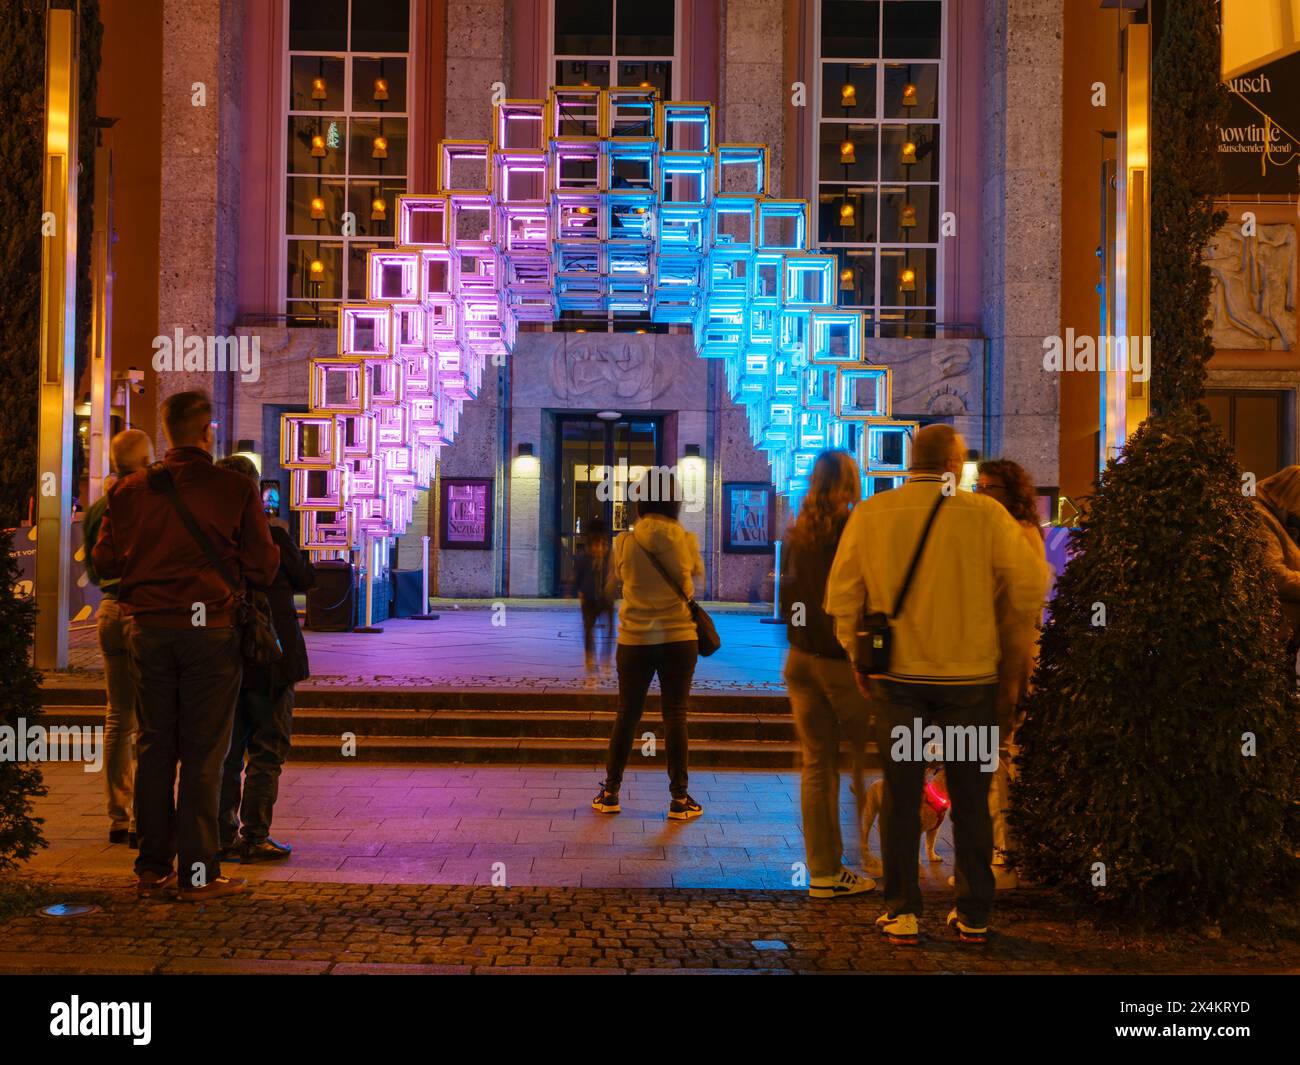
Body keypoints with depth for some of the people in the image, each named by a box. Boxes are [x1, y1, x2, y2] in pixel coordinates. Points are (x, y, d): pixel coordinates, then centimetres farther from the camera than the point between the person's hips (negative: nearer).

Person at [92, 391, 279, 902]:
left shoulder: (130, 490, 2)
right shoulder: (236, 489, -8)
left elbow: (104, 561, 7)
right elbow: (262, 568, -5)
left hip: (148, 629, 3)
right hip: (211, 629, -3)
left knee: (154, 748, 12)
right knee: (203, 752, 2)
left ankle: (152, 868, 17)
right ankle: (198, 873, 4)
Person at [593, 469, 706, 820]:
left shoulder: (625, 541, -5)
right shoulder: (686, 540, -7)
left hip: (635, 639, 1)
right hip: (678, 638, -1)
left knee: (627, 715, 11)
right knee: (675, 716, 4)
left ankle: (610, 792, 18)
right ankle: (680, 798, 7)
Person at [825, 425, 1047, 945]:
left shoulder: (868, 514, -2)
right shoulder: (985, 513, -7)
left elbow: (841, 598, 1)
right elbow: (1029, 590, -6)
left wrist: (857, 656, 13)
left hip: (896, 674, 1)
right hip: (969, 674, -1)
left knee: (900, 795, 10)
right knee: (970, 799, 10)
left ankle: (901, 912, 13)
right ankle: (973, 915, 18)